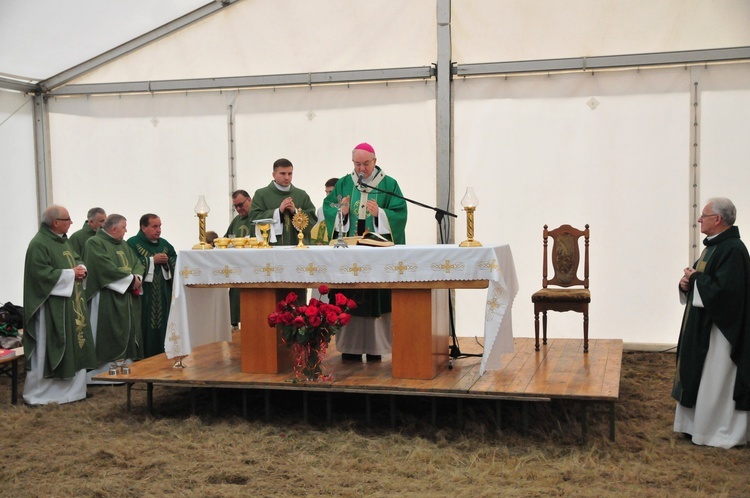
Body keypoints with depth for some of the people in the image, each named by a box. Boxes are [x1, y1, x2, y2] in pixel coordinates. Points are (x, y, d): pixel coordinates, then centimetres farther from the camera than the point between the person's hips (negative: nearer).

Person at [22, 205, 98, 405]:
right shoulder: (39, 244, -16)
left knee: (75, 347, 13)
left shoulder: (63, 240, 14)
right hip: (51, 306, -9)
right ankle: (37, 393, 9)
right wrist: (71, 274, -19)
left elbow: (76, 260, 24)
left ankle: (72, 388, 23)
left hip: (72, 304, 10)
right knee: (47, 350, -3)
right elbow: (41, 274, -24)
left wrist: (81, 269, 0)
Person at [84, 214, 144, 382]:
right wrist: (130, 278, -14)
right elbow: (107, 269, -21)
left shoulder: (124, 245, 17)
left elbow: (137, 264, 12)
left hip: (127, 299, 9)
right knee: (108, 337, -6)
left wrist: (137, 277, -10)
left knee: (127, 334, 9)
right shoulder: (95, 243, -11)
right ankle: (104, 372, -2)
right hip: (107, 300, -9)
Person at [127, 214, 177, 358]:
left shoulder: (165, 244, 15)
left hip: (163, 296, 6)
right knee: (146, 330, -5)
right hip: (143, 296, -5)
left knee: (162, 328, 7)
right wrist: (152, 260, -13)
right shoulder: (133, 243, -4)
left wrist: (167, 261, -9)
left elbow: (176, 263, 11)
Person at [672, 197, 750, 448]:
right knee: (698, 378, 15)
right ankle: (699, 424, 25)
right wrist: (688, 283, -2)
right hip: (702, 326, 10)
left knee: (716, 380, -1)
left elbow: (722, 290, -28)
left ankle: (722, 432, 9)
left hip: (719, 329, -10)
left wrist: (695, 278, -14)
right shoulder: (714, 246, 12)